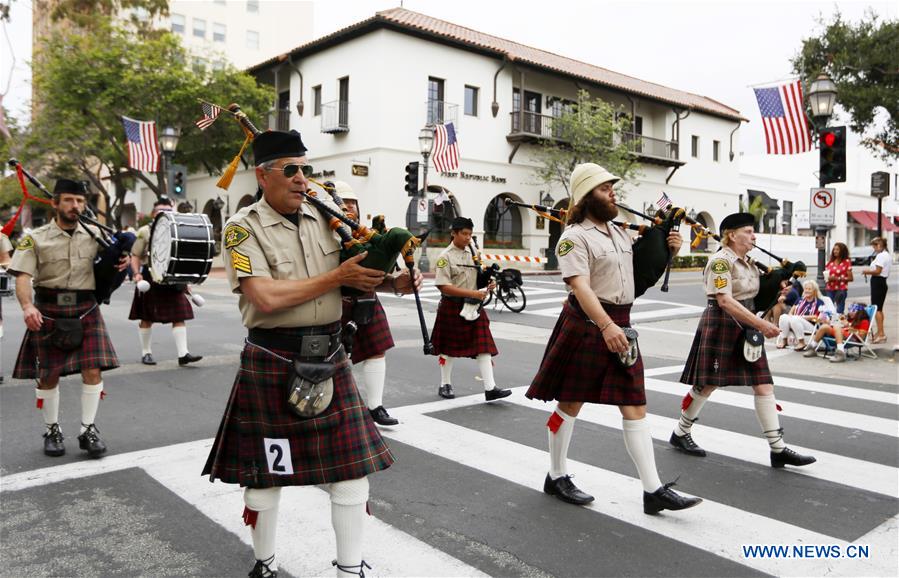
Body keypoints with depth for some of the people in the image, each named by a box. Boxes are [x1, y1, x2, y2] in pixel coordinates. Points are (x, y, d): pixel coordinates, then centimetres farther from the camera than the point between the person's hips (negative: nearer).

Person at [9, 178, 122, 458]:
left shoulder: (95, 235, 4)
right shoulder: (35, 239, -3)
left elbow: (118, 254, 15)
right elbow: (22, 276, -13)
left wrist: (123, 262, -11)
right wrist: (27, 306, -31)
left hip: (86, 312, 1)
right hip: (48, 313, -1)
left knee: (93, 370, -7)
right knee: (48, 375, 7)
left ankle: (88, 430, 8)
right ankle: (52, 430, 25)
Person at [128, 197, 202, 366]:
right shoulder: (144, 231, 0)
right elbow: (135, 256, -1)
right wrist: (136, 273, -15)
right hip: (150, 280, -3)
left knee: (179, 316, -2)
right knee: (146, 318, 7)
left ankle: (183, 354, -2)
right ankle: (146, 353, 20)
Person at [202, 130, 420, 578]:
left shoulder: (325, 218, 6)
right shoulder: (243, 228, -9)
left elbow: (357, 276, 14)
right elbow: (266, 298, -22)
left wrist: (393, 282, -8)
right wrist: (337, 277, -17)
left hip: (329, 359, 4)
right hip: (272, 364, -4)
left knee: (352, 469, 8)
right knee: (264, 474, 13)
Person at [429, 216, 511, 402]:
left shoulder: (473, 253, 6)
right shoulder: (445, 256, -12)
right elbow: (444, 287, -19)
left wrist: (487, 284, -4)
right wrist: (472, 293, -24)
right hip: (452, 307, -5)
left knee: (483, 346, -2)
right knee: (449, 348, 9)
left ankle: (490, 388, -2)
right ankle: (445, 385, 26)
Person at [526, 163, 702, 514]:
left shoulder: (619, 233, 15)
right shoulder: (575, 237, -10)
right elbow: (580, 286, -24)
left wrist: (666, 251, 8)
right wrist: (606, 326, -36)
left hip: (620, 326, 7)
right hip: (585, 326, -7)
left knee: (635, 408, 4)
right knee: (570, 404, 6)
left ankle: (653, 491, 8)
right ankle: (556, 477, 23)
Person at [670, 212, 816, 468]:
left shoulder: (747, 262, 13)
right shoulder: (720, 260, -13)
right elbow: (725, 301, -23)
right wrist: (760, 324, -25)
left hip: (745, 327, 8)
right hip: (720, 326, -8)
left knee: (764, 385, 2)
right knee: (706, 384, 1)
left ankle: (778, 449, 5)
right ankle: (680, 433, 20)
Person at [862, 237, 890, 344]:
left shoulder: (880, 256, -16)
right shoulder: (888, 255, 16)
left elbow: (877, 271, -21)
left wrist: (867, 271, -6)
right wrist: (870, 271, 14)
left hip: (877, 282, -10)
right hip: (883, 282, 10)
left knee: (876, 309, -9)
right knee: (880, 309, 16)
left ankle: (881, 334, -10)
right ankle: (880, 332, 22)